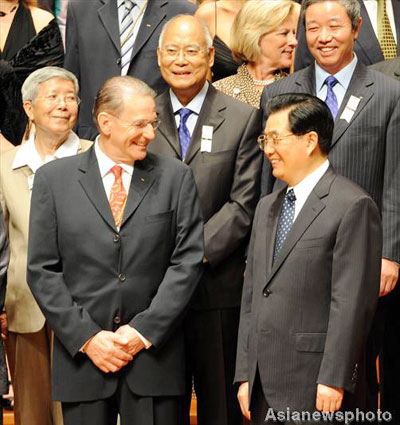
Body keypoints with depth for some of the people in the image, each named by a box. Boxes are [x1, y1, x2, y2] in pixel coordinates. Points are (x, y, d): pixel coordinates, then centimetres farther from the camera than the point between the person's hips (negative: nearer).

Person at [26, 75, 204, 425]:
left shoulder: (176, 177, 5)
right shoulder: (53, 179, 4)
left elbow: (188, 261, 0)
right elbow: (42, 269, 2)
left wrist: (144, 331, -8)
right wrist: (86, 337, -7)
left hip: (154, 352, 0)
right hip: (82, 358, 0)